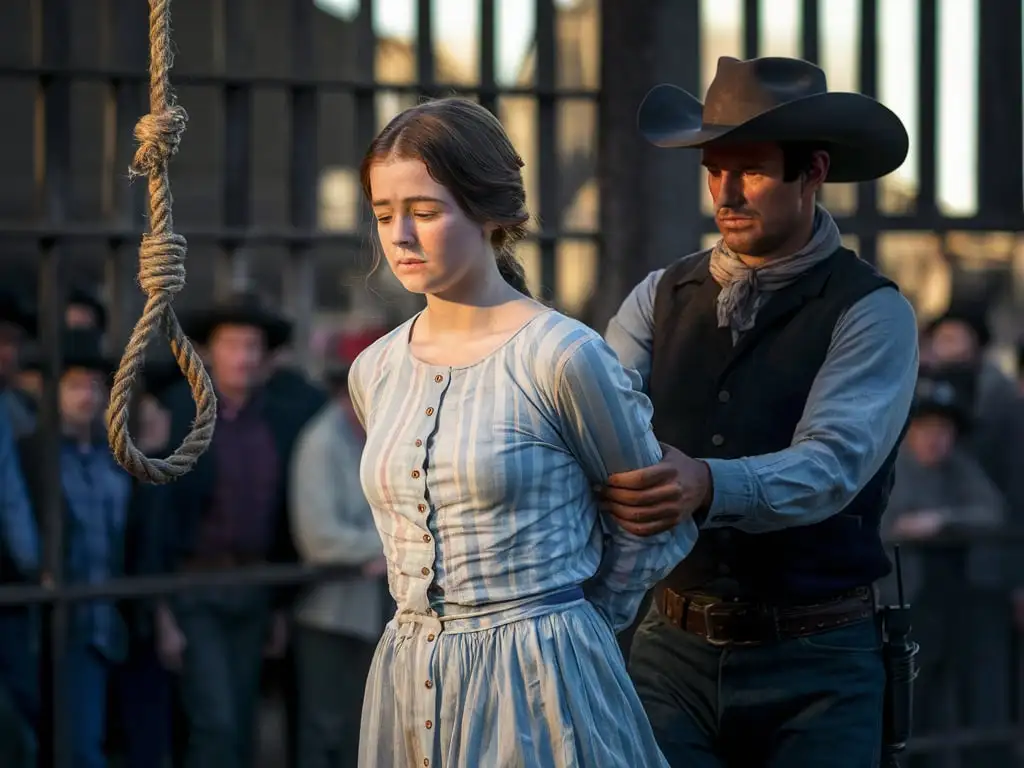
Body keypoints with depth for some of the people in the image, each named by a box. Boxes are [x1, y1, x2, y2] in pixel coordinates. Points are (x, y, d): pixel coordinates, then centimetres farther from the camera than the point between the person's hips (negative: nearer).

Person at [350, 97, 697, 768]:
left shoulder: (564, 358, -11)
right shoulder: (375, 372, 5)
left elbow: (657, 530, -1)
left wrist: (563, 629, 8)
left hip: (539, 686, -5)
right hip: (410, 682, 5)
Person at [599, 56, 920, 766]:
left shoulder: (873, 313, -6)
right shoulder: (663, 298, 8)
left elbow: (832, 466, -20)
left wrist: (708, 486, -39)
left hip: (814, 662, -3)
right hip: (674, 650, 3)